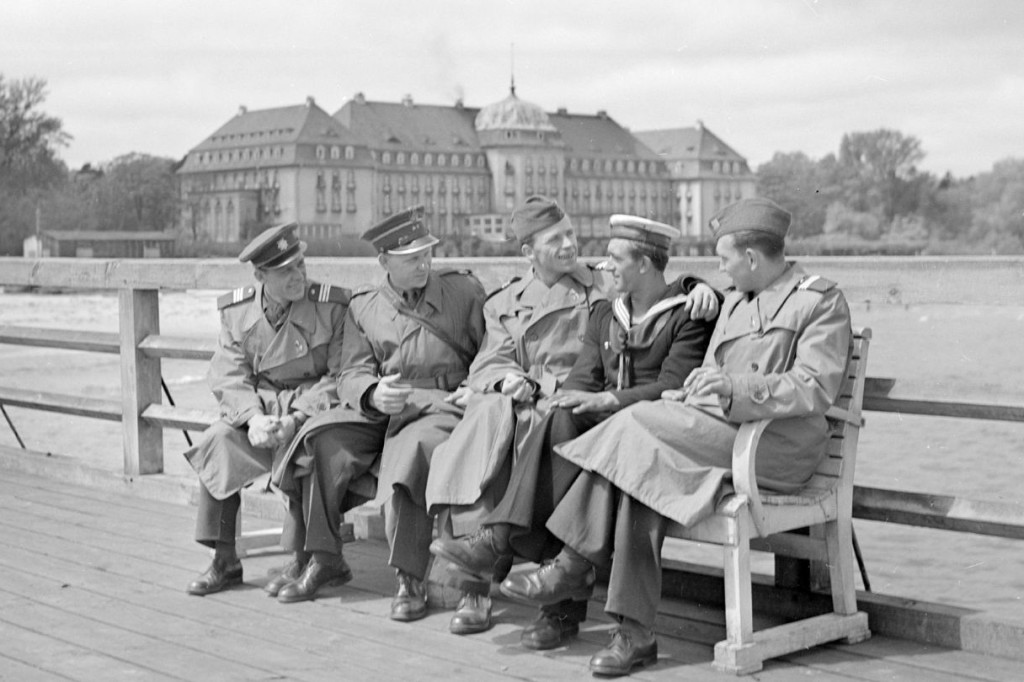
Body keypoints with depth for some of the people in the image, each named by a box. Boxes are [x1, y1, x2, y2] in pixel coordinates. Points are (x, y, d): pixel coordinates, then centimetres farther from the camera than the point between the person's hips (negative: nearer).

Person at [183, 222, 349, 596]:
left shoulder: (331, 305, -6)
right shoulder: (236, 311, 4)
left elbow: (339, 376, -9)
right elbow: (229, 377, 0)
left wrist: (295, 418, -21)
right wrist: (254, 416, -21)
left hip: (313, 407, -3)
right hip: (256, 407, 3)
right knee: (217, 440, -23)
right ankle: (224, 561, -13)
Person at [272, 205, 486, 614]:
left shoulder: (463, 290, 10)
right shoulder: (363, 307, 13)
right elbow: (352, 375, 4)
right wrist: (373, 395, -20)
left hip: (442, 408, -3)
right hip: (377, 411, 3)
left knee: (412, 451, -35)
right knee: (322, 439, -23)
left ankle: (410, 580, -27)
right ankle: (324, 560, -8)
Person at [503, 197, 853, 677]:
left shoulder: (822, 301, -1)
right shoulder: (735, 301, 25)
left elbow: (815, 389, -13)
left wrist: (735, 387, -25)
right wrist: (684, 395, 2)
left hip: (779, 446, -7)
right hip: (718, 431, 7)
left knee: (640, 427, -24)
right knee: (639, 472, -23)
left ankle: (573, 568, -16)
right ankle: (635, 633, -23)